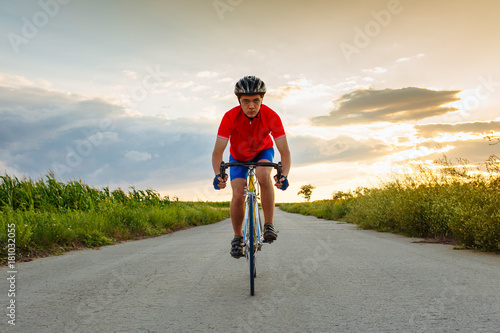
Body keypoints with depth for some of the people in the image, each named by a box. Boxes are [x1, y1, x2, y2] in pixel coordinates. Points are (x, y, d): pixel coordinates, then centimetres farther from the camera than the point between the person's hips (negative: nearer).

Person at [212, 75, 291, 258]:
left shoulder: (271, 117, -31)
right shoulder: (230, 117, -31)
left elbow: (284, 151, -32)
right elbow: (218, 151, -33)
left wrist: (284, 175, -50)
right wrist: (218, 174, -51)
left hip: (263, 152, -1)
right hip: (238, 157, 1)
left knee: (263, 174, -34)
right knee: (238, 194, -18)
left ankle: (269, 224, -19)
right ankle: (237, 237, 6)